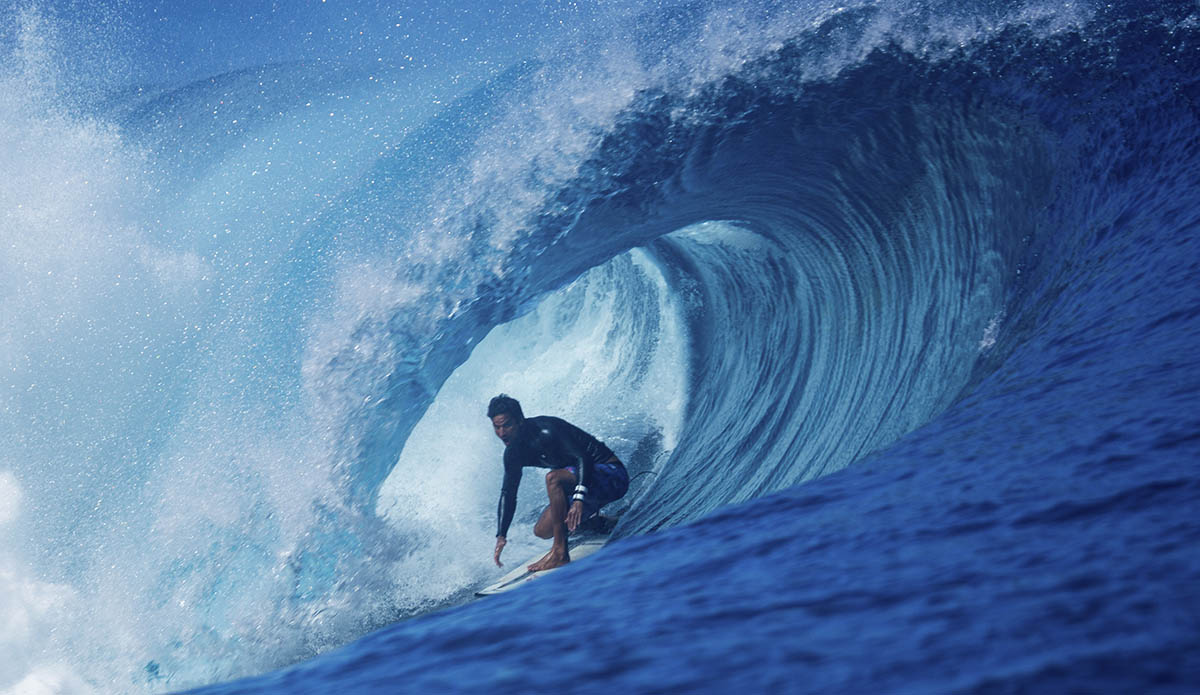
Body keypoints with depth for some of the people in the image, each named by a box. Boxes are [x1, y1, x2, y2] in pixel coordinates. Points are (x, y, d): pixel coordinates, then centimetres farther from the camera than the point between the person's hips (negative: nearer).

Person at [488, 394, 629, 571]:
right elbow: (508, 495, 12)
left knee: (553, 478, -33)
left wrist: (579, 498, -45)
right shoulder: (513, 453, 3)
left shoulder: (545, 430, -23)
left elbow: (583, 458, -32)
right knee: (542, 531, 2)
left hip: (612, 476, -9)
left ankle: (560, 553, -28)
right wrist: (501, 536, 4)